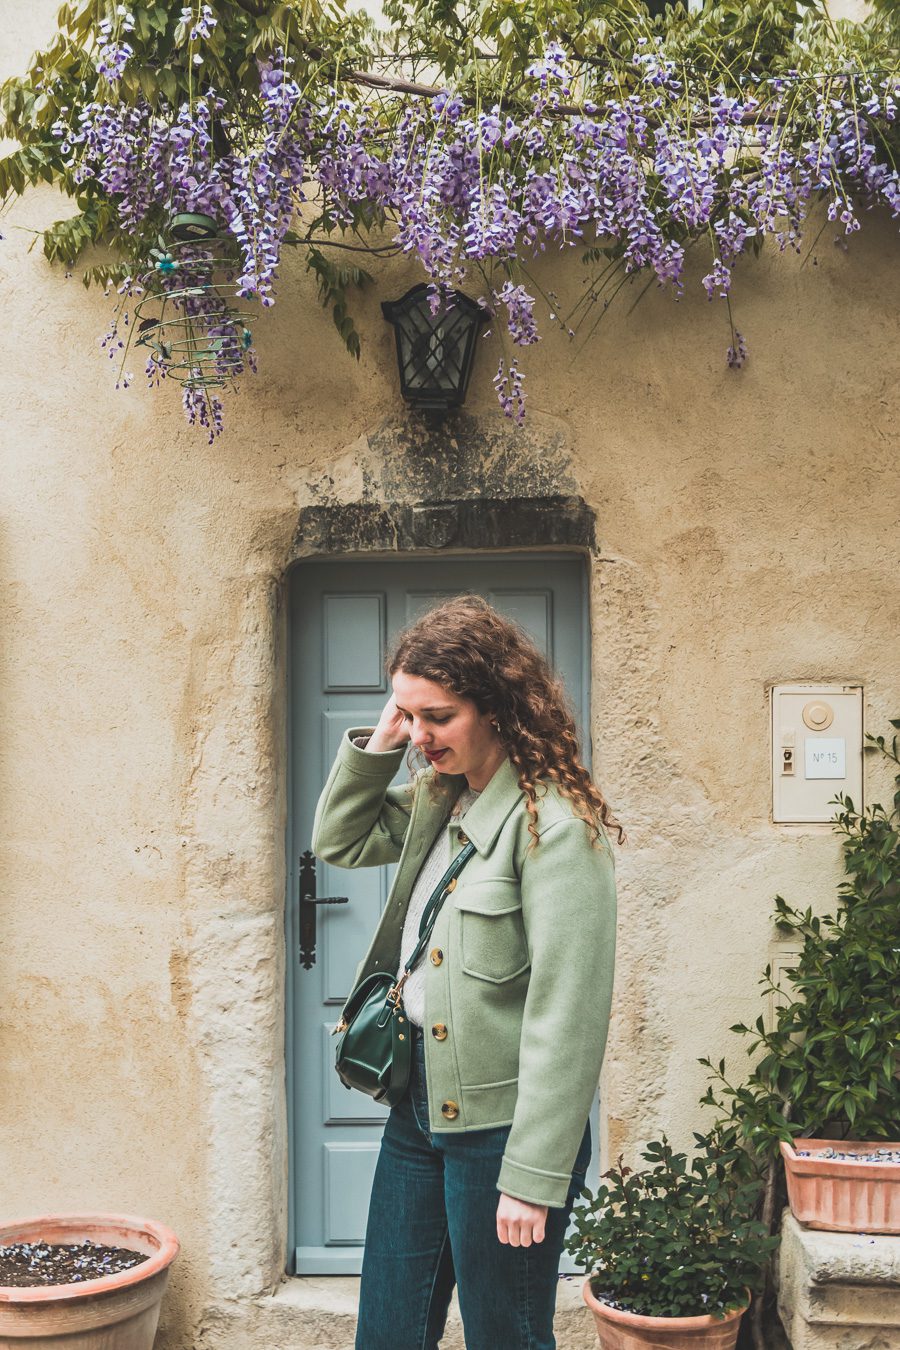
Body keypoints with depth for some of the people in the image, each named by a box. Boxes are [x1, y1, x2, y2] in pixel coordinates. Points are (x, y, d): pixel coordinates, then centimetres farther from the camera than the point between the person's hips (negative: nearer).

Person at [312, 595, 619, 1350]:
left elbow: (568, 1014, -21)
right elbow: (339, 841, 22)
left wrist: (535, 1176, -21)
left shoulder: (555, 825, -19)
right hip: (420, 1103, 8)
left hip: (499, 1120, -8)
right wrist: (376, 744, 4)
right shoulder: (437, 800, 7)